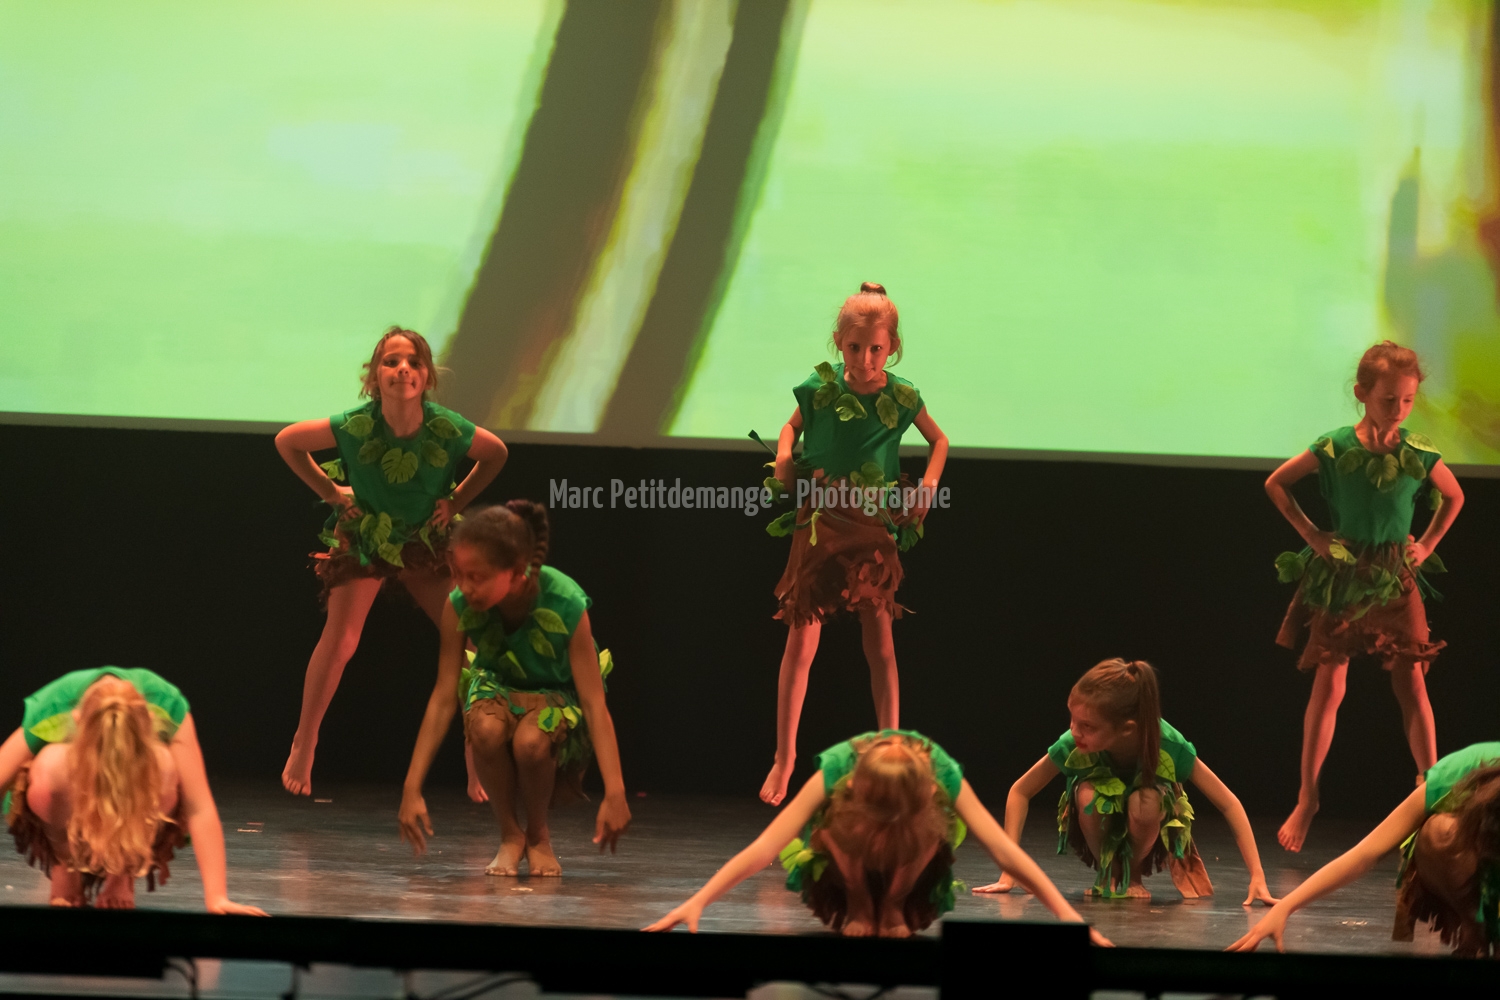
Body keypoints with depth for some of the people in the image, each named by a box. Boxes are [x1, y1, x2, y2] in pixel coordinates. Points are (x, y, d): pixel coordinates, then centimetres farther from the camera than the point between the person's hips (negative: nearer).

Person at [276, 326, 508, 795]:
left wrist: (457, 501, -5)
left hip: (426, 541, 2)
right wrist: (330, 492, -8)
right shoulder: (355, 426, -28)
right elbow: (287, 442, -10)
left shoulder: (447, 430, -25)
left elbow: (496, 453, -1)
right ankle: (304, 744, 7)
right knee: (339, 640, -13)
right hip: (363, 540, -2)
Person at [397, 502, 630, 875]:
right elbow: (443, 699, -18)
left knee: (530, 740, -38)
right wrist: (412, 789, -20)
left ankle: (538, 837, -6)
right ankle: (510, 836, -11)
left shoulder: (567, 606, -31)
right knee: (485, 728, -36)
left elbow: (595, 704, -29)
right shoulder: (460, 605, -23)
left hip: (557, 694, -2)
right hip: (498, 686, 2)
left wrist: (615, 794, -36)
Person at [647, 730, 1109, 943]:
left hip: (909, 860, 1)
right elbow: (763, 849, -43)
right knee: (835, 821, -36)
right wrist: (697, 903, -52)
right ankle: (858, 905, -7)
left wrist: (1067, 914, -42)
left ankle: (895, 904, -5)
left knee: (940, 824, -33)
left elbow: (1006, 852, -36)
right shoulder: (837, 770, -39)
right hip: (849, 865, -1)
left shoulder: (943, 776, -37)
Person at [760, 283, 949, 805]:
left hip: (875, 526, 1)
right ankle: (784, 758, 6)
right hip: (819, 522, -1)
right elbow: (791, 427, 14)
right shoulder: (820, 388, -5)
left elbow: (939, 440, 14)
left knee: (880, 645, 6)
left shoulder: (901, 397, -4)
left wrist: (928, 487, 0)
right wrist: (784, 459, -5)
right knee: (801, 642, -2)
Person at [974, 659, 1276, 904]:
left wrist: (1258, 879, -33)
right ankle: (1109, 873, -5)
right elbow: (1020, 791, -17)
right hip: (1103, 832, 1)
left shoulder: (1168, 745, -34)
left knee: (1144, 803, -36)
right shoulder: (1072, 744, -31)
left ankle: (1133, 874, -4)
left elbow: (1229, 804, -27)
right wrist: (1009, 871, -22)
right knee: (1087, 794, -34)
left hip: (1149, 838, -1)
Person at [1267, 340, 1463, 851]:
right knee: (1328, 688, 1)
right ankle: (1306, 799, 10)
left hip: (1396, 578, 1)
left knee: (1412, 686, -4)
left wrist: (1427, 545, 7)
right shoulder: (1333, 449, -8)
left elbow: (1454, 496, 17)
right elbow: (1276, 484, 5)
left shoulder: (1419, 455, -3)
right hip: (1340, 577, -1)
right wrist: (1311, 534, 0)